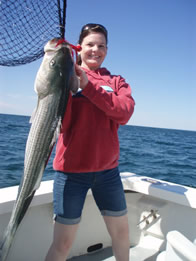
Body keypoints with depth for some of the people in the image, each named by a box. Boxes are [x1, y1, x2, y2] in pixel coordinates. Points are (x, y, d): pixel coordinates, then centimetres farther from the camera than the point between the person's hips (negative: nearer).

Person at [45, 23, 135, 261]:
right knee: (63, 242, 2)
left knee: (121, 230, 18)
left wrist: (88, 85, -19)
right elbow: (60, 124, -11)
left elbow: (124, 113, -12)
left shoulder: (116, 81, 8)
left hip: (108, 169, 3)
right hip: (72, 170, -3)